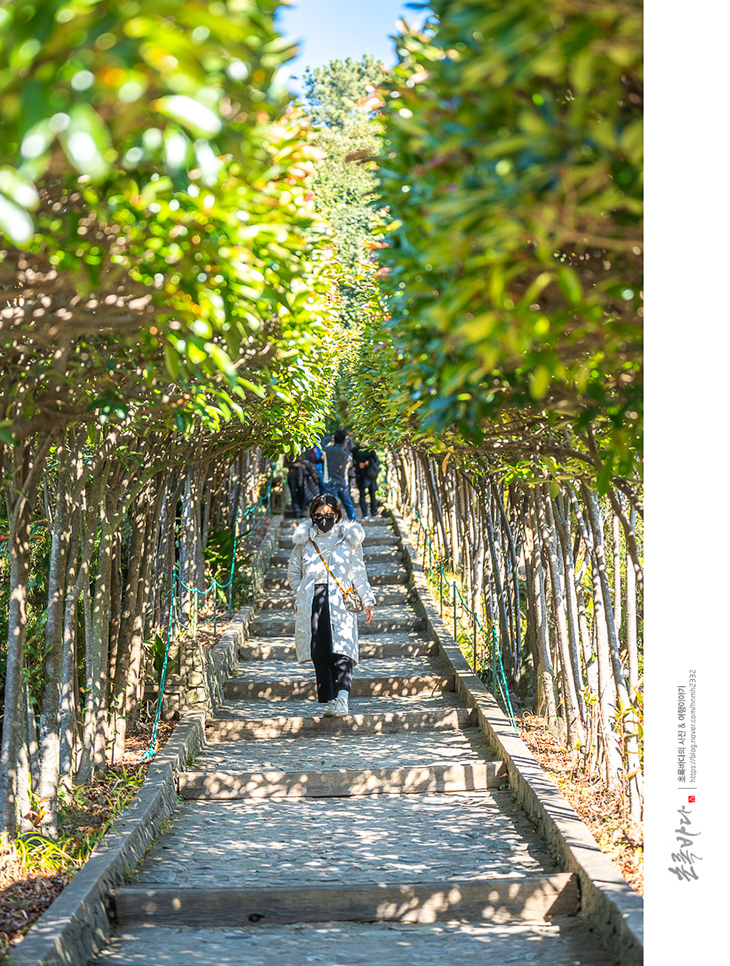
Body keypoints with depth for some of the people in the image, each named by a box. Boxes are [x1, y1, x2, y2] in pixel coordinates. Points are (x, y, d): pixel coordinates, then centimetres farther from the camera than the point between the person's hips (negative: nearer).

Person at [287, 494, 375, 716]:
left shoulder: (349, 539, 13)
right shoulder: (305, 540, 15)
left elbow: (358, 572, 15)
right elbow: (294, 574, 22)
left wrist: (367, 599, 7)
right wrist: (304, 594, 10)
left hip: (340, 602, -2)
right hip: (312, 604, 2)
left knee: (341, 650, -18)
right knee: (319, 653, -3)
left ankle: (342, 698, -31)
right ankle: (329, 701, 1)